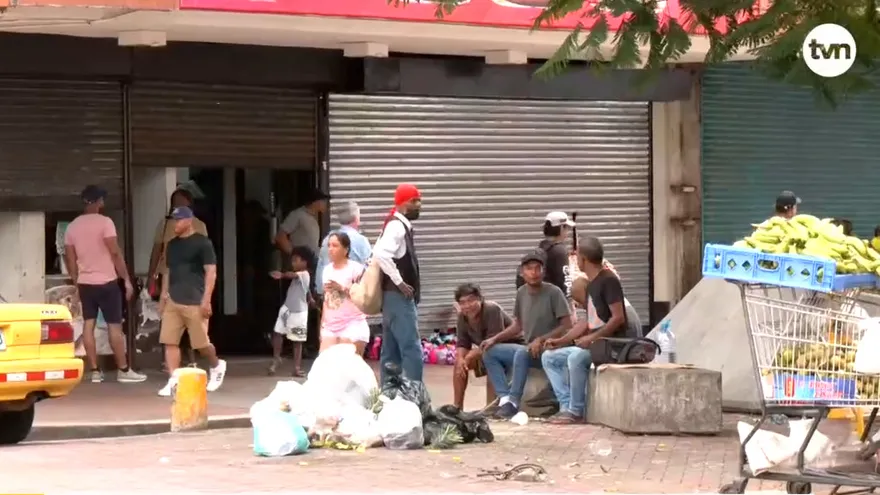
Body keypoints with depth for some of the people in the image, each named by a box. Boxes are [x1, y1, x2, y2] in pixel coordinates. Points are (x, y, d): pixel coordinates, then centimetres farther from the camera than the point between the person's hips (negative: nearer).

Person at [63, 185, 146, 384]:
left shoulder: (72, 226, 6)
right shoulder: (104, 222, -12)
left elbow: (70, 259, 9)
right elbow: (115, 253, -15)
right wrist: (127, 280, -10)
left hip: (85, 283, 5)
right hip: (106, 282, -5)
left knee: (88, 324, 6)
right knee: (115, 326, -1)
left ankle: (95, 371, 5)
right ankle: (123, 370, 1)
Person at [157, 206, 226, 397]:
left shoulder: (202, 243, -6)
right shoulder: (172, 244, 14)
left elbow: (211, 272, -9)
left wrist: (206, 299, -15)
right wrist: (163, 296, 16)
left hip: (194, 302, -6)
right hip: (173, 302, 6)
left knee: (201, 342, 0)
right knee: (169, 341, -4)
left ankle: (217, 366, 28)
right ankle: (174, 380, -2)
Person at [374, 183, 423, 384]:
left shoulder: (399, 225, 14)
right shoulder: (397, 226, -15)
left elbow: (380, 254, 19)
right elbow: (380, 254, -30)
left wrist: (398, 282, 10)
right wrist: (399, 282, -23)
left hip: (395, 296, 10)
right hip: (399, 296, -10)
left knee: (391, 351, 11)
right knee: (412, 349, -10)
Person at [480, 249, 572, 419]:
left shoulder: (553, 292, -11)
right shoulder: (521, 293, 8)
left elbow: (567, 326, -14)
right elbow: (518, 325, 17)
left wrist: (541, 340, -22)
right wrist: (495, 338, 3)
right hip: (528, 349, 8)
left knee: (522, 353, -35)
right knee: (490, 352, -3)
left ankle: (513, 402, -28)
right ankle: (505, 398, -18)